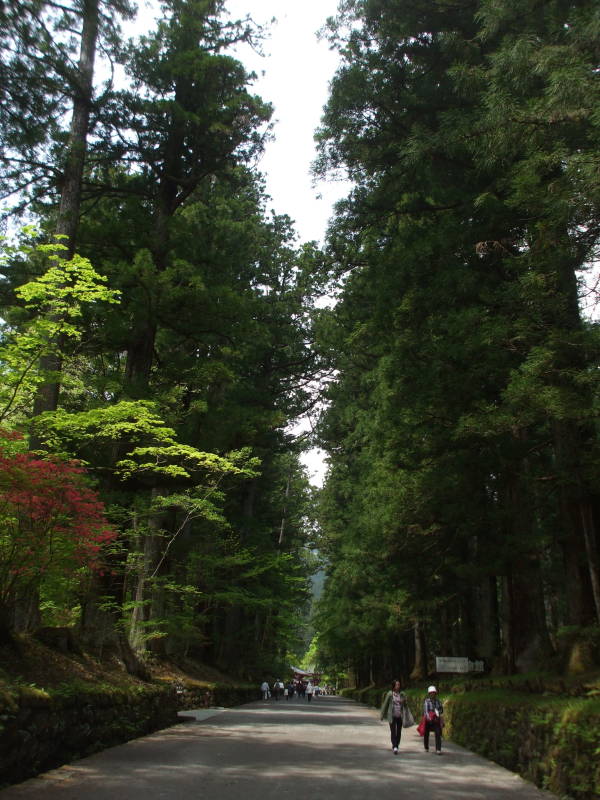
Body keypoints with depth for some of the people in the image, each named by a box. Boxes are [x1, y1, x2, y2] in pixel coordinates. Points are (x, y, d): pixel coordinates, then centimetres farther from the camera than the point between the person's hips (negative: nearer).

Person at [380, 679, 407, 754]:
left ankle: (396, 746, 21)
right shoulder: (390, 694, -6)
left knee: (399, 732, 7)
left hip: (400, 716, 3)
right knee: (393, 731, -12)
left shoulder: (402, 694, 2)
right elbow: (385, 704, 1)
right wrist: (382, 715, 5)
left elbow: (405, 705, 10)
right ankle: (394, 747, -18)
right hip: (392, 716, -3)